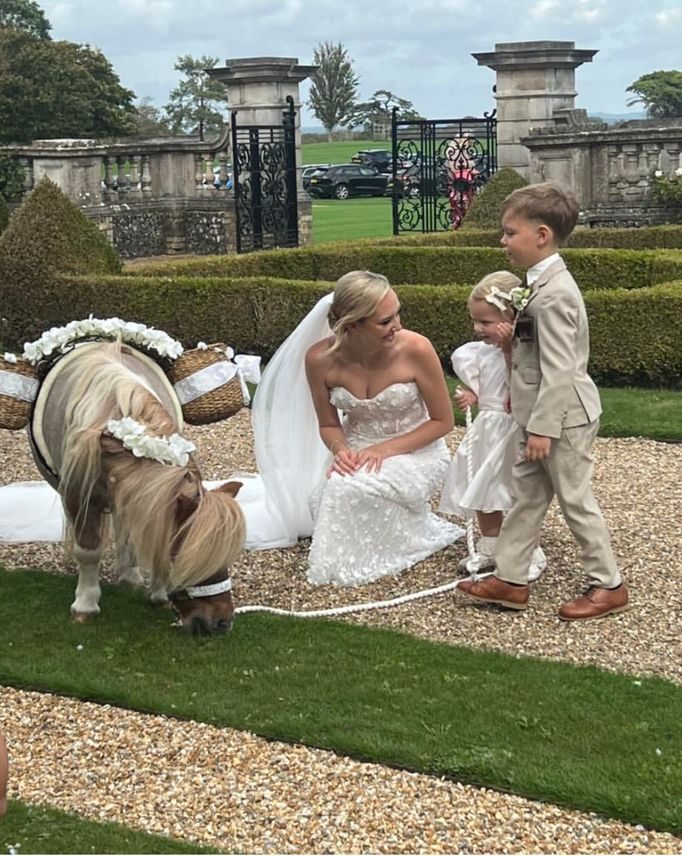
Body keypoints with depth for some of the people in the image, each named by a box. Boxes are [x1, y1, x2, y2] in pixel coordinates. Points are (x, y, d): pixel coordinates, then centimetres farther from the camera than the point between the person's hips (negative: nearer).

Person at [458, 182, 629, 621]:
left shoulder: (552, 295, -23)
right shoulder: (545, 284, 9)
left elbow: (559, 370, -25)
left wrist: (543, 427, -23)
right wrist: (535, 422, 20)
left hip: (563, 418, -10)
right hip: (548, 416, 10)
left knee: (576, 500, 2)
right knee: (526, 495, 13)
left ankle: (609, 585, 15)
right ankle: (511, 578, 21)